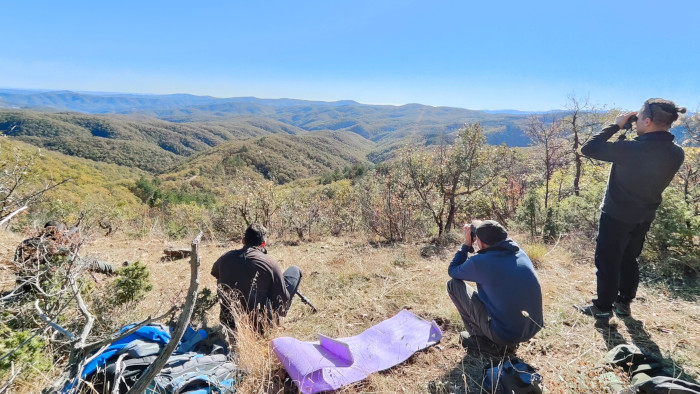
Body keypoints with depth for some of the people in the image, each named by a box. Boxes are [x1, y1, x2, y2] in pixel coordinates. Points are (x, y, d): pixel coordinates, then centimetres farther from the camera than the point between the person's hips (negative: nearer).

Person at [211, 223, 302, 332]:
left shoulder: (226, 257, -2)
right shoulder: (271, 264, -16)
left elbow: (214, 273, 23)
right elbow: (282, 298, -9)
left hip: (228, 323, 5)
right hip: (258, 325, -5)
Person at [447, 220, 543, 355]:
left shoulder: (480, 262, -18)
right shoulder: (520, 253, -1)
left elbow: (452, 271, 2)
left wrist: (467, 244, 6)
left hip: (504, 334, -6)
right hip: (533, 330, 7)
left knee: (454, 284, 2)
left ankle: (483, 340, 7)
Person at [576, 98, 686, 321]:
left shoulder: (630, 149, -27)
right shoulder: (676, 154, -4)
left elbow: (588, 148, -21)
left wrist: (616, 125, -10)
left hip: (616, 216, -7)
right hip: (644, 218, 7)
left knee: (607, 263, 6)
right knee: (629, 260, 21)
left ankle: (602, 308, 16)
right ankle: (623, 303, 33)